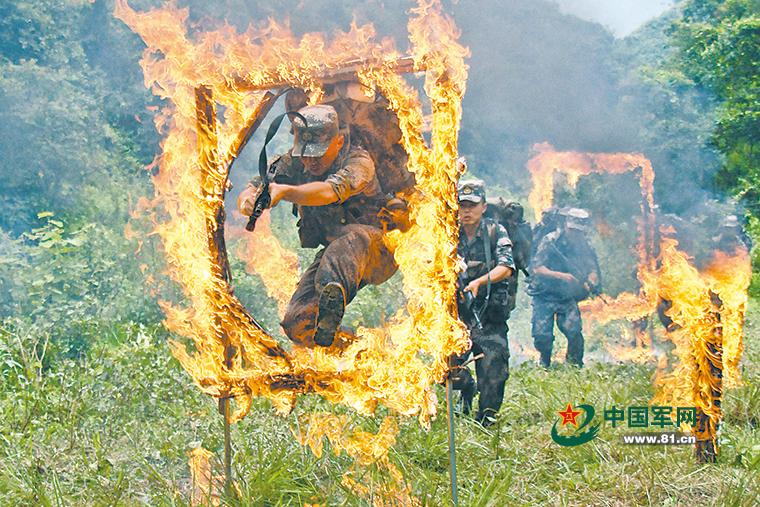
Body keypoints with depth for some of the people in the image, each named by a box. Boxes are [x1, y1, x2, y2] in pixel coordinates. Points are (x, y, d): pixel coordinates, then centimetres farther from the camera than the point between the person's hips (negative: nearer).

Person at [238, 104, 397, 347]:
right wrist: (248, 200, -34)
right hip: (331, 254, 6)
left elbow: (330, 191, -39)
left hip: (376, 250, -6)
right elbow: (252, 190, -7)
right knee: (297, 324, -15)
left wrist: (285, 192, -56)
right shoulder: (295, 164, 0)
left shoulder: (358, 161, -19)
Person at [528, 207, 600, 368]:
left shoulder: (584, 246, 0)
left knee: (574, 330, -19)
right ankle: (545, 363, 20)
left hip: (567, 298, 2)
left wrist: (590, 282, -24)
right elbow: (536, 269, -19)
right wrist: (561, 275, -32)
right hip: (545, 296, -2)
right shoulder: (550, 242, -12)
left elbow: (593, 269, 0)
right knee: (542, 335, -10)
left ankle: (575, 365, 3)